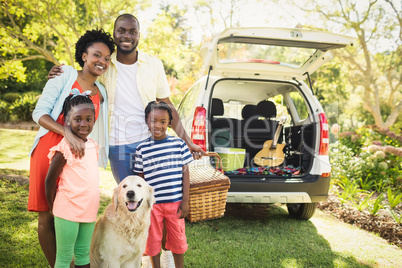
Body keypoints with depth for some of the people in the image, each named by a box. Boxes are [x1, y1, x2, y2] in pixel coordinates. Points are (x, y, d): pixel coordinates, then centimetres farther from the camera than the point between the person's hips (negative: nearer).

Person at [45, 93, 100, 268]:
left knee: (83, 253, 18)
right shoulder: (65, 148, -14)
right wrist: (53, 208, 0)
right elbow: (50, 181, -9)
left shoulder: (93, 145, 6)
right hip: (68, 212, -6)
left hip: (89, 211, 6)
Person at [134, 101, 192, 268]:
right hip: (152, 204, 0)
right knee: (153, 241, 15)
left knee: (177, 241, 14)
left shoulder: (179, 144, -2)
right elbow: (140, 177, 5)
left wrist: (185, 201, -2)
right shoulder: (142, 148, -1)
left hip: (175, 202, 0)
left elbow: (185, 173, 0)